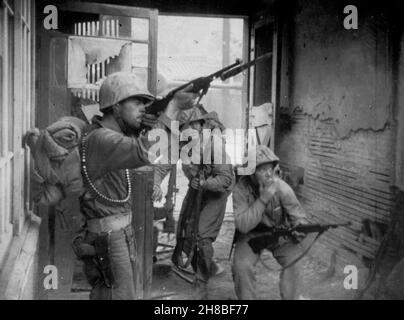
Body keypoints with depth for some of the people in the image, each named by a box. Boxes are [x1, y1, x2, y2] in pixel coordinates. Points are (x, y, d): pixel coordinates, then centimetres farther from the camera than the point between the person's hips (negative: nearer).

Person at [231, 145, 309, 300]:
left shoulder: (281, 187, -18)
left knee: (294, 261, -22)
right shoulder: (241, 190, -21)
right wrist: (263, 199, -37)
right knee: (241, 266, -24)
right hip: (251, 234, -1)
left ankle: (289, 297, -1)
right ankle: (246, 298, -1)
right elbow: (243, 225, -30)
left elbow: (299, 216, -11)